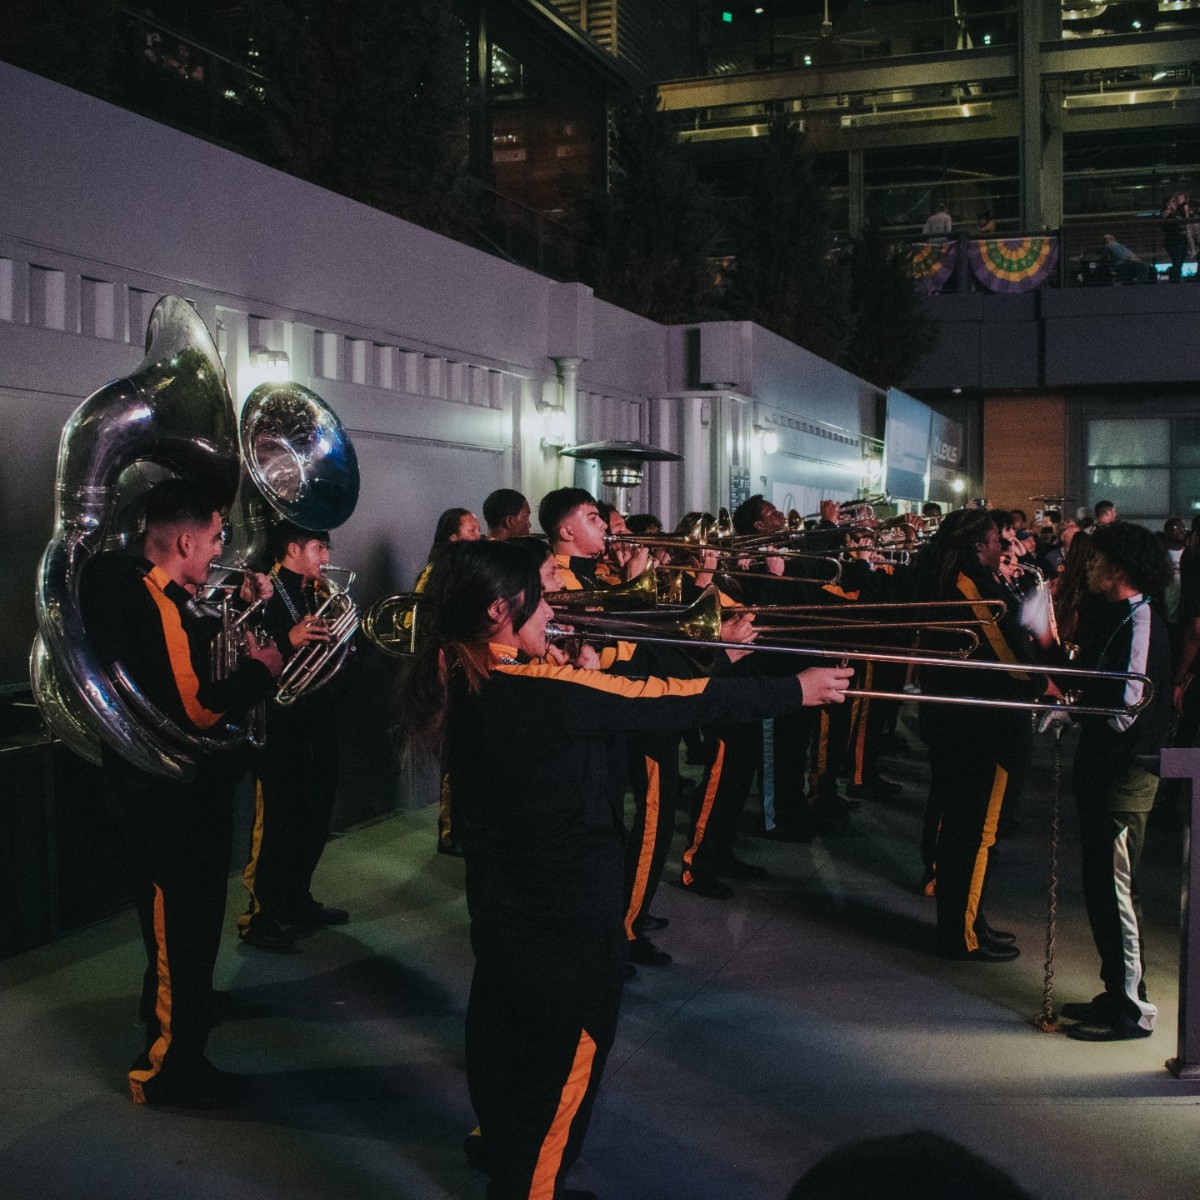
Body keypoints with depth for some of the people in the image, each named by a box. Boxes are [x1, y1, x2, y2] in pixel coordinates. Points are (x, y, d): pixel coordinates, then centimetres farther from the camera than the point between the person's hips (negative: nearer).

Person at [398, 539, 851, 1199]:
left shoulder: (466, 682, -4)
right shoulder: (545, 692, -27)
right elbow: (672, 702, -21)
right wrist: (794, 690, -13)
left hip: (501, 904, 9)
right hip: (566, 917, -8)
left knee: (505, 1038, 27)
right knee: (562, 1067, 10)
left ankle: (497, 1143, 48)